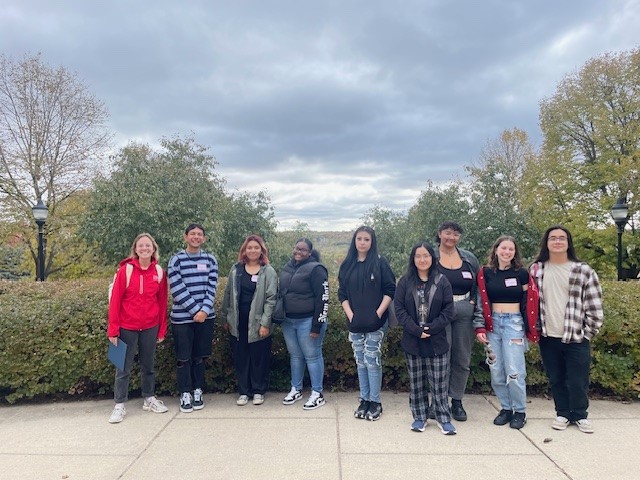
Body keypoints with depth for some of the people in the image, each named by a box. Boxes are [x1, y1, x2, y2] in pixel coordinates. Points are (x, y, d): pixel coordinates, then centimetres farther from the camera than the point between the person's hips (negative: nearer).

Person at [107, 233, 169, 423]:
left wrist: (162, 329, 6)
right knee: (124, 368, 7)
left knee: (148, 365, 16)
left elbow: (162, 302, 4)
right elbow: (115, 300, -7)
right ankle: (119, 406, 20)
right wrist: (113, 329, -8)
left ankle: (149, 399, 32)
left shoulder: (159, 272, 0)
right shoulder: (125, 270, -8)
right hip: (127, 327, -2)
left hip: (150, 327, 3)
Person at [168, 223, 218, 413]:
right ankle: (185, 394, 17)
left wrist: (204, 310, -13)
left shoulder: (210, 259, 5)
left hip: (206, 316, 2)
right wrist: (195, 310, -14)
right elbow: (177, 289, -10)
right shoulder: (177, 260, -3)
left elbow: (212, 287, 0)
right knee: (184, 358, 4)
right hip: (182, 317, -2)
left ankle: (198, 392, 24)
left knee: (200, 356, 11)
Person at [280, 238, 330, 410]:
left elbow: (323, 299, -15)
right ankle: (296, 389, 29)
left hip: (307, 321, -6)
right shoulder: (287, 268, 10)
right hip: (288, 321, 7)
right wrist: (281, 318, 17)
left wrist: (317, 326, -17)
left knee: (312, 356, 2)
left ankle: (317, 394, 13)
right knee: (295, 356, 16)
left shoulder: (315, 269, -12)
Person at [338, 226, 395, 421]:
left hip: (376, 323, -4)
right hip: (355, 323, 4)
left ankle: (375, 402, 12)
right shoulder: (347, 265, 7)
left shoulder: (380, 262, -3)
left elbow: (390, 290, -5)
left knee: (372, 361, -1)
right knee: (360, 362, 10)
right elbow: (342, 293, 8)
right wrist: (350, 315, -4)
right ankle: (364, 400, 22)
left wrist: (378, 313, -12)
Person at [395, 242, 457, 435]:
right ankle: (419, 417, 23)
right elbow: (399, 308, -3)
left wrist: (432, 328, -13)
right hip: (412, 341, 1)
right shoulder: (405, 281, 1)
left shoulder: (442, 281, 1)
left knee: (439, 382, 4)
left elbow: (448, 309, -2)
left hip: (437, 341, -1)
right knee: (416, 381, 10)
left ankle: (444, 418, 18)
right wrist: (416, 330, -13)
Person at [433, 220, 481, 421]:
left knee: (462, 359, 9)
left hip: (464, 313, 3)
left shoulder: (469, 258, 10)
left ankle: (457, 401, 23)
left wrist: (473, 302, 3)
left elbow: (479, 285, 14)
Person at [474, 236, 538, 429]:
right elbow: (481, 302, 5)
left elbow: (528, 302, 6)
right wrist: (480, 327, -1)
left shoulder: (522, 273, 3)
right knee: (496, 372, 5)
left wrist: (529, 329, 2)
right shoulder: (486, 273, 5)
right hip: (492, 323, 2)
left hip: (514, 323, -2)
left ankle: (520, 411, 14)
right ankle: (506, 408, 22)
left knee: (514, 372, -6)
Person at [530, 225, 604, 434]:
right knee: (556, 379, 13)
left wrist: (587, 333, -2)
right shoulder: (536, 269, 2)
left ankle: (580, 415, 28)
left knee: (578, 381, 6)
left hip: (577, 338, -2)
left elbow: (594, 307, -2)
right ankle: (563, 413, 30)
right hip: (548, 338, 2)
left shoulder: (583, 271, -5)